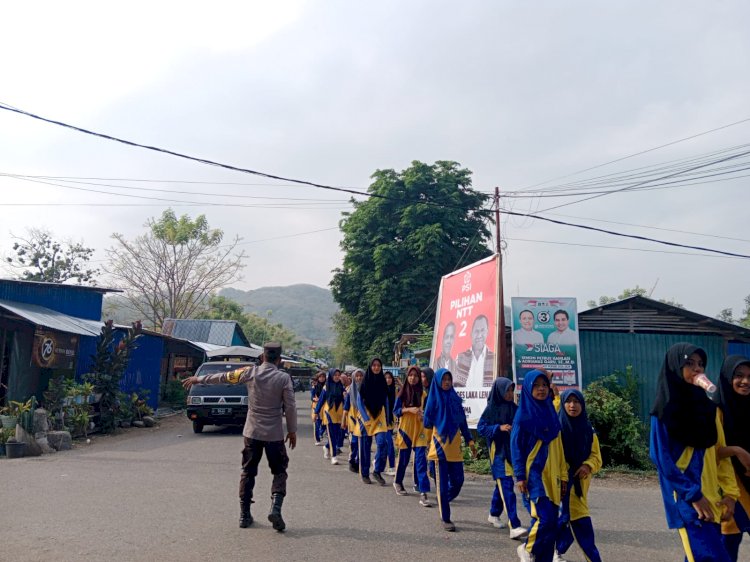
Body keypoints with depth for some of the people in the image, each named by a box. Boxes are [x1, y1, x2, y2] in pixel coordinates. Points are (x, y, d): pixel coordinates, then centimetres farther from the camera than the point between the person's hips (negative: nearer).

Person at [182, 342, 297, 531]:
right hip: (274, 434, -2)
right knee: (279, 472, 10)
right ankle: (276, 508, -9)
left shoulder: (251, 372, -3)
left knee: (248, 472, 14)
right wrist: (292, 431, 5)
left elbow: (223, 377, 6)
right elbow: (290, 407, -8)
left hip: (252, 432, 2)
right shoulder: (284, 377, -9)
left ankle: (245, 515, 16)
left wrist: (198, 379, 19)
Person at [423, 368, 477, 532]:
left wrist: (470, 441, 9)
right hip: (440, 444, -4)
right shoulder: (434, 398, -3)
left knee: (457, 481, 4)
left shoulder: (456, 398, 8)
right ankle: (445, 519, 10)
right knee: (442, 483, 0)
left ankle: (442, 503, 31)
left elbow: (463, 421, 11)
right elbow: (427, 422, -4)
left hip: (454, 446, 4)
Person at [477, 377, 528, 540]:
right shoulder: (491, 408, -6)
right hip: (498, 451, -5)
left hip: (512, 449, 5)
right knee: (507, 486, -12)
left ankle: (494, 514, 35)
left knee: (502, 484, 16)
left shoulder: (514, 408, 7)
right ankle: (515, 526, -16)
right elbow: (480, 428, -8)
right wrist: (499, 428, -19)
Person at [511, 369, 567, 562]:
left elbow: (559, 447, 13)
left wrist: (563, 475, 11)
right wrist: (520, 476, -12)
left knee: (551, 521, 6)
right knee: (546, 517, -13)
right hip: (533, 474, -6)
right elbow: (516, 447, -7)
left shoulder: (551, 414, 9)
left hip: (551, 476, 6)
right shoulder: (523, 416, -7)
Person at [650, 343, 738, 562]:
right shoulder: (665, 410, -7)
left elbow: (720, 453, 12)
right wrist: (693, 495, -14)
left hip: (711, 499, 6)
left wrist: (730, 492, 2)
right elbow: (661, 458, -11)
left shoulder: (708, 407, 11)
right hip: (686, 500, -6)